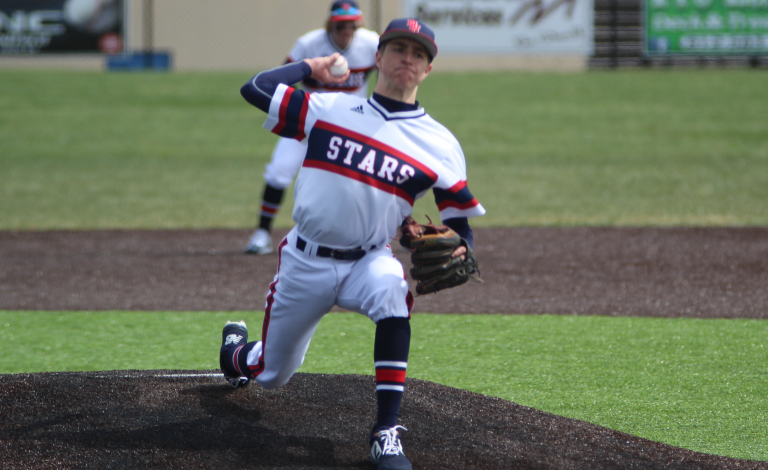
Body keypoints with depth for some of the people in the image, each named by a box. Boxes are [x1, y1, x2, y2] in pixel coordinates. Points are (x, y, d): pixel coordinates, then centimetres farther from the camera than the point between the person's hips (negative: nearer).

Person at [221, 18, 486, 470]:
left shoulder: (439, 145, -1)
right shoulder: (328, 109, 0)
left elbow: (459, 223, 1)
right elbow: (255, 89, -7)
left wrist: (458, 251, -22)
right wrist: (311, 67, 6)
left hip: (368, 262, -1)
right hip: (304, 263, 1)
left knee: (391, 287, -38)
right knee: (271, 376, 12)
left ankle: (387, 431, -36)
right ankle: (237, 350, 54)